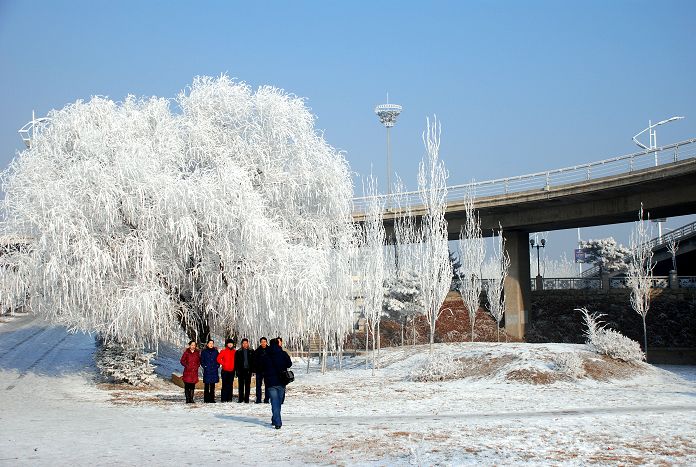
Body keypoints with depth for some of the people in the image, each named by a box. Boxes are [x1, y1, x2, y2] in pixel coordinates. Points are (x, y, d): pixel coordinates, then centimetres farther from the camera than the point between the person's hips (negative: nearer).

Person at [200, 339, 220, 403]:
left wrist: (217, 366, 2)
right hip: (207, 371, -3)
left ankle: (212, 398, 11)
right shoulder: (204, 352, 3)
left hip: (214, 371, 3)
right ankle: (206, 399, 0)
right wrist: (204, 366, -7)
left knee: (213, 386, 6)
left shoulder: (216, 351, 9)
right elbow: (201, 361, 4)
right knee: (206, 385, -2)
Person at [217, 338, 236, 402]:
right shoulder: (224, 351, -2)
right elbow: (218, 359, -4)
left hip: (232, 371, 4)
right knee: (225, 385, -4)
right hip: (225, 371, -3)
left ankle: (229, 399, 9)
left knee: (230, 385, 6)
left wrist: (234, 366, 5)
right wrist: (223, 364, -8)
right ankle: (223, 399, -2)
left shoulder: (234, 352, 9)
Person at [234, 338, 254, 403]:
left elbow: (253, 361, 7)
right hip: (241, 370, 0)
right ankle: (240, 398, 7)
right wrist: (237, 370, -5)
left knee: (247, 385, 1)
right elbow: (236, 362, 4)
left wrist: (252, 369, -3)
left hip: (248, 370, 0)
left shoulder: (251, 351, 8)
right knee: (241, 385, 2)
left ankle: (246, 399, 4)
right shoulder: (238, 352, 6)